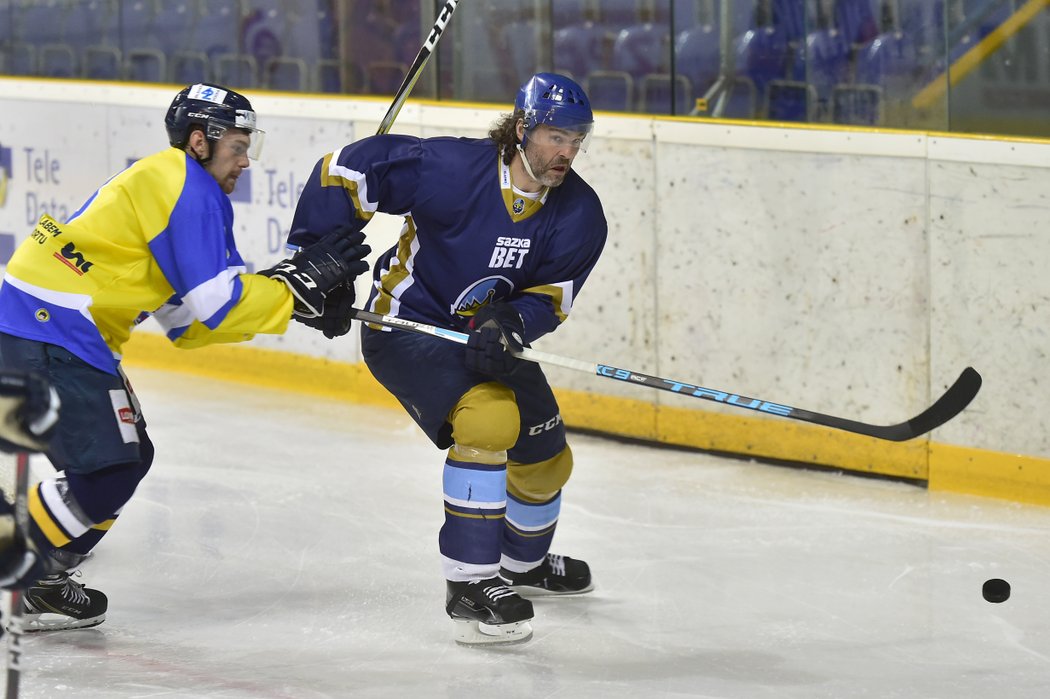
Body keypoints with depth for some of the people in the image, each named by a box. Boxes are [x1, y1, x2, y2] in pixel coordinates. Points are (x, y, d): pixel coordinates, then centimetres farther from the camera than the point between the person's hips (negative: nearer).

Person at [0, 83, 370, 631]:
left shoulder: (163, 182, 21)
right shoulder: (183, 186, -11)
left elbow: (188, 324, 16)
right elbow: (217, 306, -17)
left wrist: (299, 284, 8)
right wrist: (303, 282, -10)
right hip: (48, 328, -11)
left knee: (125, 457, 15)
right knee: (107, 466, -10)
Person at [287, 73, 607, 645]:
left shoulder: (579, 213, -11)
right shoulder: (451, 169, -28)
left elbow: (548, 297, -11)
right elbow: (346, 169, -23)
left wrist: (510, 325, -34)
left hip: (489, 336, 7)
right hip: (406, 327, -7)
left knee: (546, 459, 15)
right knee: (489, 419, -30)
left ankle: (525, 563, 48)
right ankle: (469, 583, -23)